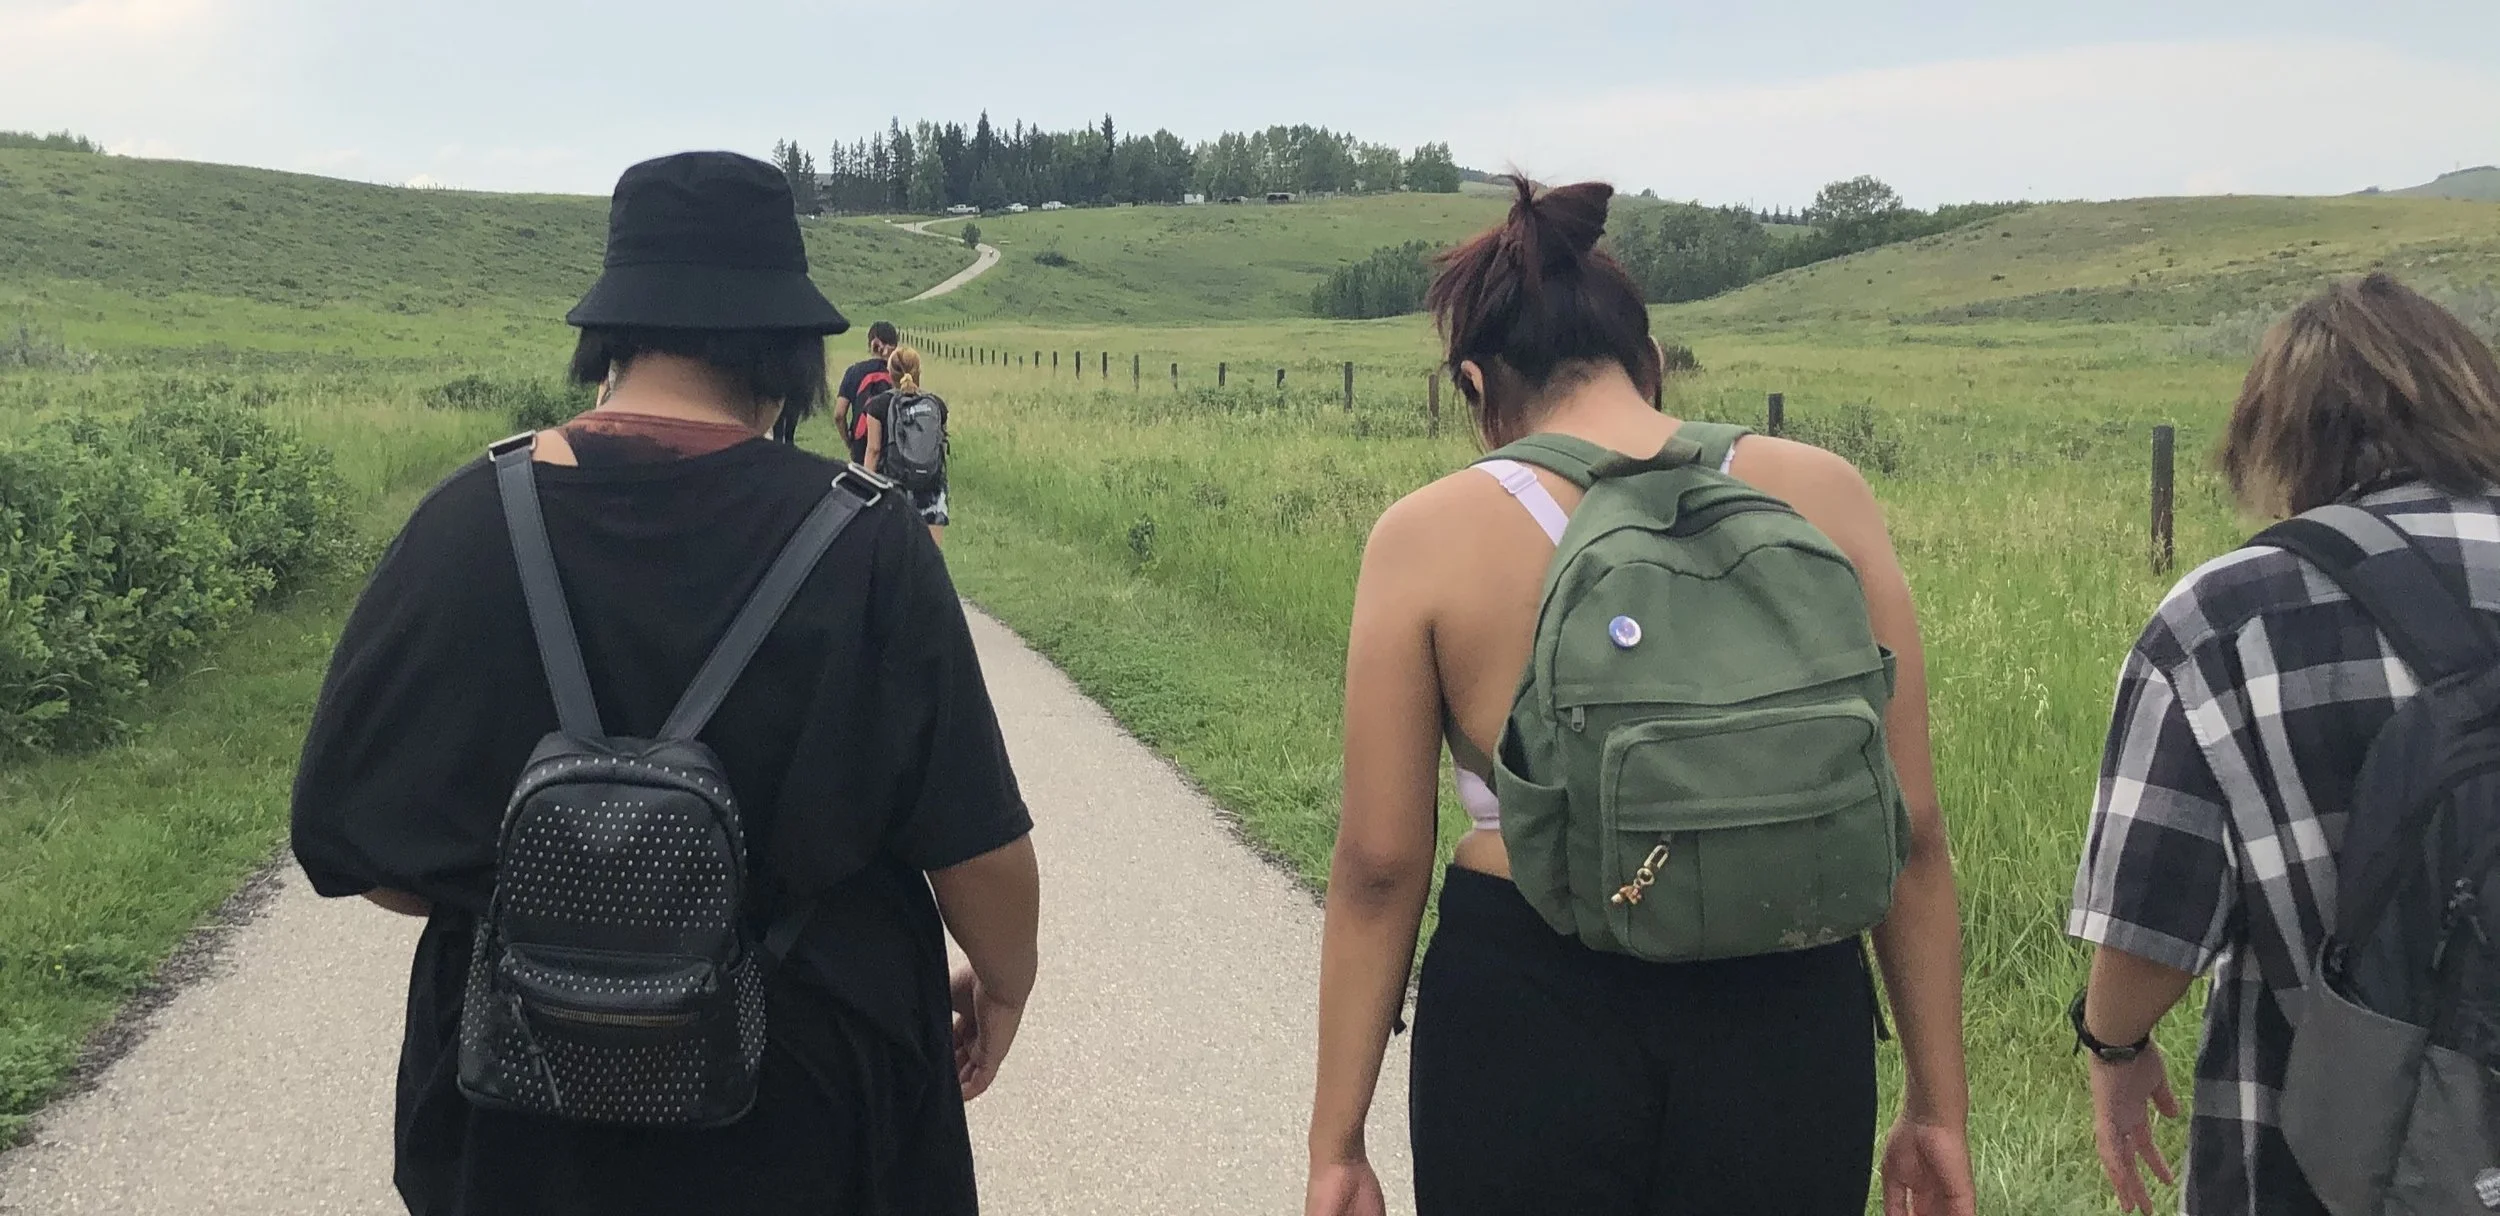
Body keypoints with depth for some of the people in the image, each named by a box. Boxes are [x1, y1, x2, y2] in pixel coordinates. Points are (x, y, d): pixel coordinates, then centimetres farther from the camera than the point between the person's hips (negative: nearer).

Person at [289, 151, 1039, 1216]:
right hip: (811, 1115, -1)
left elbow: (350, 843, -7)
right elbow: (979, 848, -13)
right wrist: (1003, 985, 7)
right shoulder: (867, 545, -17)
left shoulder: (469, 521, -13)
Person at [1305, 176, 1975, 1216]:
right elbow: (1909, 829, 1)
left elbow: (1379, 865, -3)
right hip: (1785, 1024, 2)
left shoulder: (1429, 536, -4)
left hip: (1525, 1021, -1)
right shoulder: (1823, 498, -1)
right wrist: (1939, 1104, 11)